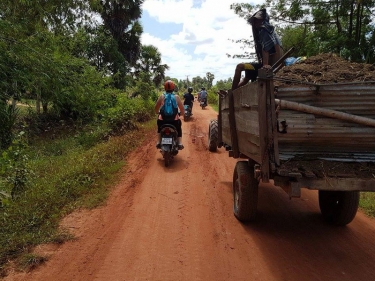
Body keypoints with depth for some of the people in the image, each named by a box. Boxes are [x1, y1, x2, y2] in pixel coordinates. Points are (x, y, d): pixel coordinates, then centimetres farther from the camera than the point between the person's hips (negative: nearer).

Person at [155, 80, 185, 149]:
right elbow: (182, 110, 0)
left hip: (163, 119, 1)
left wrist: (158, 113, 26)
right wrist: (181, 113, 22)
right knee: (179, 127, 32)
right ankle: (180, 143, 17)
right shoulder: (176, 97, 0)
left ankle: (158, 143, 22)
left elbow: (156, 109, 5)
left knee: (159, 127, 35)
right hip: (174, 119, 0)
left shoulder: (162, 96, 1)